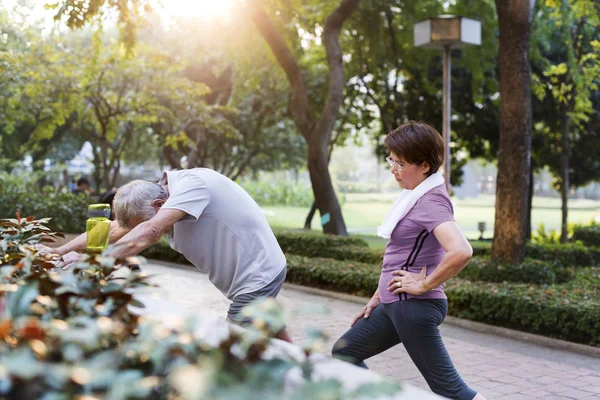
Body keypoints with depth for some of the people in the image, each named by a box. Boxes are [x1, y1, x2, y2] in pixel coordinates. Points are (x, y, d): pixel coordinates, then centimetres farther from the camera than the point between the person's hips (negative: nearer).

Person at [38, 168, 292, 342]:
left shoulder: (192, 183, -26)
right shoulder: (166, 207, 1)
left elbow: (149, 232, -37)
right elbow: (112, 230, 1)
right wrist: (57, 252, -4)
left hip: (259, 275, -9)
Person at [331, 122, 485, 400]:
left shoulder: (430, 202, -20)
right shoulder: (415, 195, 9)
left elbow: (461, 251, -36)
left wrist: (425, 284, -23)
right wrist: (378, 297, 20)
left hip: (414, 307, -10)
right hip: (394, 304, 10)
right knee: (344, 353, 19)